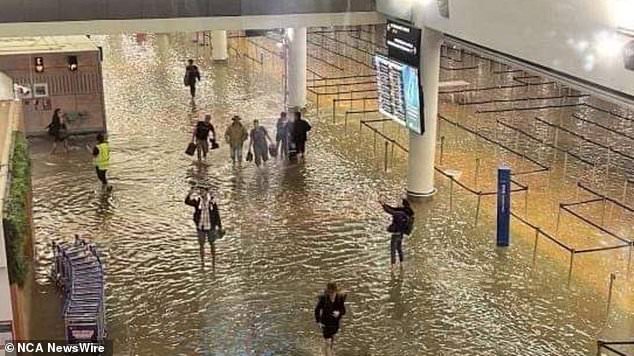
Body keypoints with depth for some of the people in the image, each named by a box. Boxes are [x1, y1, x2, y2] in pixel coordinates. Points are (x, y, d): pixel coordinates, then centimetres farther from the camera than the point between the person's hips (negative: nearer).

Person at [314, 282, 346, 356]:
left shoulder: (340, 298, -15)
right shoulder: (323, 298, -21)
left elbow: (343, 311, -7)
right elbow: (317, 310, -8)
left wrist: (339, 313, -29)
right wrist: (318, 321, -12)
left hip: (335, 323, 4)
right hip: (325, 323, -4)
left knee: (332, 340, 26)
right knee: (327, 342, -6)